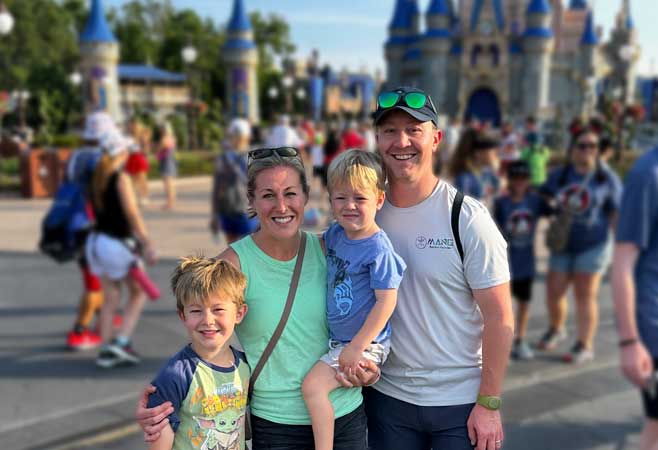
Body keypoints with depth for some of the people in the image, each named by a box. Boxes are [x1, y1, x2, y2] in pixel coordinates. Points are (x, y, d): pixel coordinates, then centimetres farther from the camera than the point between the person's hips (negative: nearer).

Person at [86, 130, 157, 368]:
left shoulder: (96, 178, 8)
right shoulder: (121, 179, -14)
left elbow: (96, 211, 12)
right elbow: (132, 215, -19)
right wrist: (147, 245, -18)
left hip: (97, 240, 7)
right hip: (118, 244, -7)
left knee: (110, 299, 13)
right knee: (138, 293, 10)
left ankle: (106, 351, 13)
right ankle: (121, 341, 0)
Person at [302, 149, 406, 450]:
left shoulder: (378, 249, -22)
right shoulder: (336, 233, 1)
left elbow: (386, 301, -22)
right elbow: (320, 244, 26)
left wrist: (356, 347, -21)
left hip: (366, 343, -9)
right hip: (338, 337, 9)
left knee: (313, 385, -18)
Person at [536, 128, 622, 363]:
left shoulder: (607, 178, -3)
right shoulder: (559, 175, 3)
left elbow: (616, 213, -2)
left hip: (593, 244, -3)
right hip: (563, 244, 3)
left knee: (585, 295, 0)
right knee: (553, 291, 7)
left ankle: (585, 346, 10)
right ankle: (556, 330, 35)